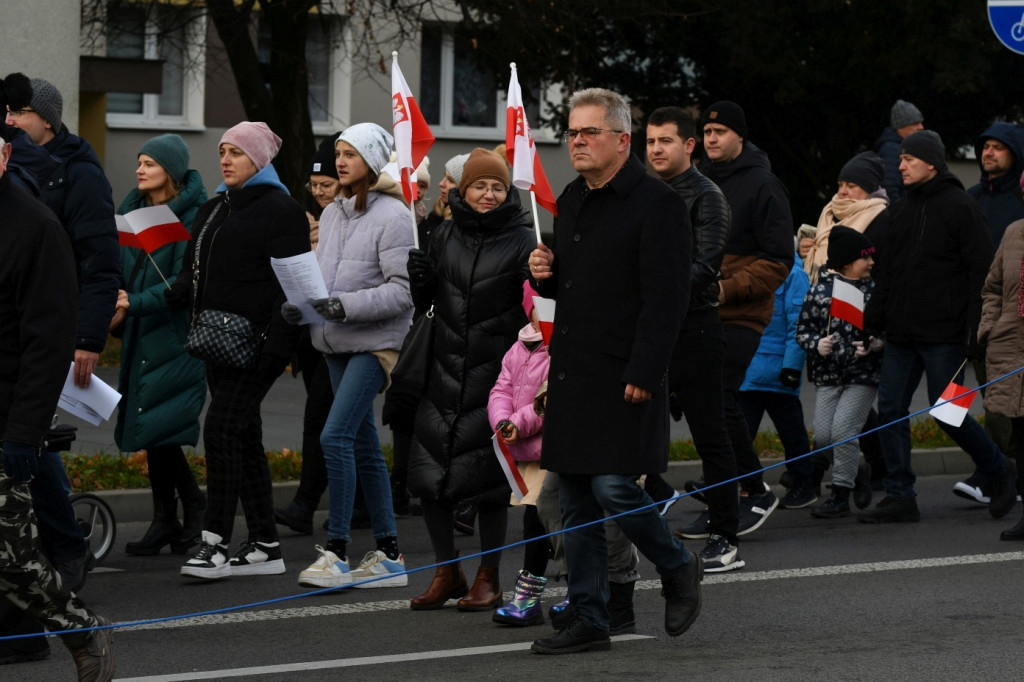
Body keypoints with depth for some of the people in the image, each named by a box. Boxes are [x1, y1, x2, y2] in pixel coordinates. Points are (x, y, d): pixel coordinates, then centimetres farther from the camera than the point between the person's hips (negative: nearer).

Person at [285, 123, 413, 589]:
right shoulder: (333, 214, 14)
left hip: (376, 341, -8)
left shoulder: (392, 216, -11)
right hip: (338, 343, 8)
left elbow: (403, 289, -16)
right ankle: (388, 556, 16)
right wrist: (300, 305, -3)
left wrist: (347, 305, -24)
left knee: (336, 437, -16)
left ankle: (337, 553, -12)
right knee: (363, 446, 10)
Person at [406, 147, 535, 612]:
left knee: (488, 477, -1)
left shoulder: (521, 241, -2)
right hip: (444, 370, 4)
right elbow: (424, 302, 16)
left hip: (494, 376, -4)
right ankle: (447, 573, 17)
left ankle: (488, 578, 11)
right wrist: (419, 280, -5)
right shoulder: (444, 237, 9)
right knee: (429, 470, 2)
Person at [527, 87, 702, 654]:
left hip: (623, 378, -8)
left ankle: (678, 569, 14)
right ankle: (587, 622, 14)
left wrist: (643, 373, -22)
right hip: (571, 373, 8)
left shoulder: (656, 204, -11)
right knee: (575, 501, 8)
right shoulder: (571, 201, 15)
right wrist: (547, 273, 5)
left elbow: (666, 298, -17)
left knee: (613, 487, -13)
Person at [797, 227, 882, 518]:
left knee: (842, 431, -12)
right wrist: (817, 345, -13)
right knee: (823, 435, -3)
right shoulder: (819, 291, 1)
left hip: (863, 374, -2)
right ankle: (857, 474, 24)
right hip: (829, 376, 2)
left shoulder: (873, 290, -1)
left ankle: (841, 494, 0)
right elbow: (803, 330, 6)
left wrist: (873, 345, -13)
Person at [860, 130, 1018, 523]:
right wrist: (872, 323, 11)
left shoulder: (960, 207, -7)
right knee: (890, 409, 1)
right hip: (901, 335, 7)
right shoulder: (902, 211, 16)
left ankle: (999, 472, 18)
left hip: (943, 336, -7)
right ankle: (900, 497, 6)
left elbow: (981, 272, -10)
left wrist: (973, 332, -16)